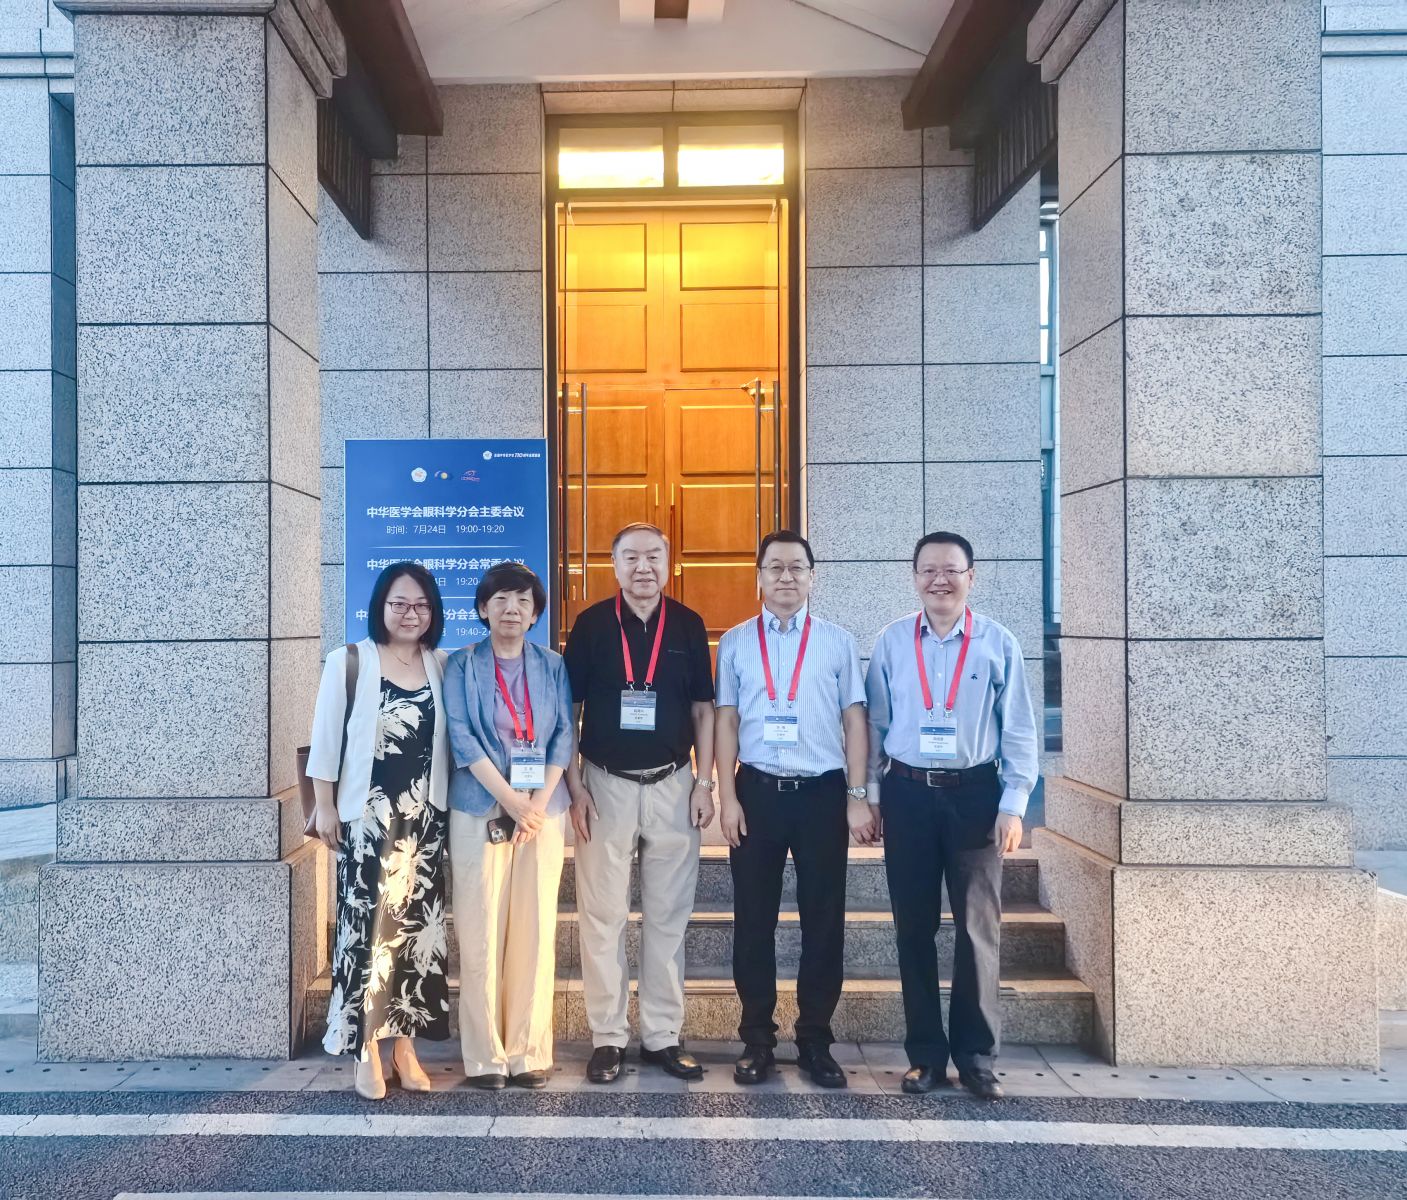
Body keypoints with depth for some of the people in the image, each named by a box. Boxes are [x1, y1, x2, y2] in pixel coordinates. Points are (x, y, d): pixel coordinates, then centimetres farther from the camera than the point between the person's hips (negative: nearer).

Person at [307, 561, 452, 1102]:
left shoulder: (442, 666, 7)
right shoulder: (350, 661, -3)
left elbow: (450, 738, 11)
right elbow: (327, 735, -2)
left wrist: (448, 805, 8)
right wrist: (324, 804, -5)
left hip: (426, 817, 4)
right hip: (367, 816, -4)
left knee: (417, 927, 7)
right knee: (368, 926, -3)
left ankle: (405, 1046, 19)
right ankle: (366, 1051, 9)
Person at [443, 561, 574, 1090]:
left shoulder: (552, 666, 8)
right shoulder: (462, 665, 3)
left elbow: (564, 736, 3)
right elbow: (461, 737, -6)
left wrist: (538, 804, -9)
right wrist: (511, 800, -14)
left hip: (543, 811, 2)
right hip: (479, 812, -2)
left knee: (536, 929, 3)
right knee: (480, 931, -1)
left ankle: (530, 1051, 11)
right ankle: (485, 1054, 7)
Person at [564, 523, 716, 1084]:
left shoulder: (688, 626, 3)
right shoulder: (591, 625, -1)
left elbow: (703, 709, 6)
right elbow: (569, 711, 1)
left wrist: (704, 783, -1)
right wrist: (575, 787, -5)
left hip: (672, 785, 2)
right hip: (606, 785, -1)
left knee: (668, 915, 8)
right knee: (602, 914, 3)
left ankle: (664, 1035, 19)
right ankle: (607, 1038, 15)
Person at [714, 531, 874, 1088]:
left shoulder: (838, 641, 5)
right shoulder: (735, 641, 5)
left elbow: (854, 720, 4)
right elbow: (726, 721, 4)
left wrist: (857, 797, -2)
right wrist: (728, 797, -3)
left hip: (822, 792, 0)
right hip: (758, 791, 0)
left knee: (824, 920, 7)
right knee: (753, 919, 7)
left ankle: (815, 1042, 21)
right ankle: (756, 1040, 21)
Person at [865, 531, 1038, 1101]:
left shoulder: (998, 643, 0)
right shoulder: (892, 641, 3)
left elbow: (1018, 731, 1)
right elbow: (874, 722, 6)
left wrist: (1013, 804, -4)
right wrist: (869, 794, 4)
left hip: (975, 794, -1)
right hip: (907, 794, 1)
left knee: (978, 927, 4)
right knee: (913, 926, 7)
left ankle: (977, 1057, 18)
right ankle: (926, 1054, 20)